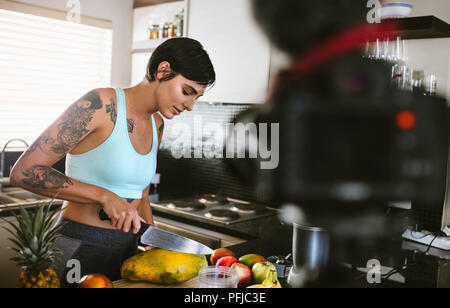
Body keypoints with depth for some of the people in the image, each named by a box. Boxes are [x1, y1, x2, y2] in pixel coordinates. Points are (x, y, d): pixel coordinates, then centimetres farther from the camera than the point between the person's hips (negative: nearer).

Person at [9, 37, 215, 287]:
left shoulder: (156, 125, 6)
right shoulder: (101, 105, -18)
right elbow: (23, 172, -20)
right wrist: (105, 196, -24)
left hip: (127, 247, 7)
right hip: (77, 250, -7)